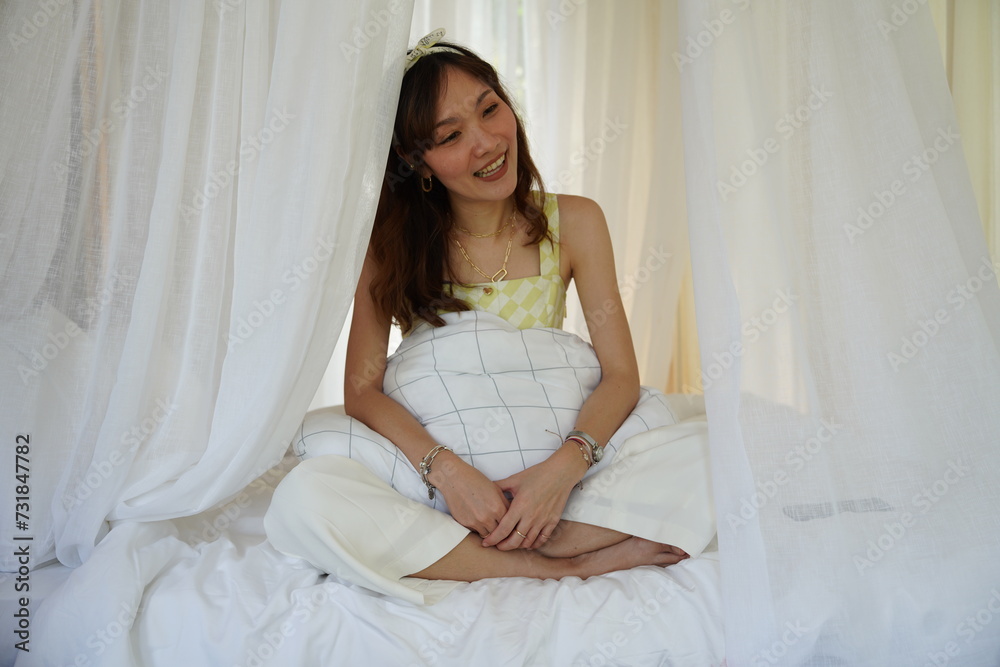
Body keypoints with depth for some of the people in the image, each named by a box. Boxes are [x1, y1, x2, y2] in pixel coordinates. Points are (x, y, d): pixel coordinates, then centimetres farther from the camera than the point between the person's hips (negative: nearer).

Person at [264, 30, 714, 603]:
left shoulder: (573, 223, 0)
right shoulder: (391, 241, -1)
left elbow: (621, 373, -4)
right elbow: (362, 388, -7)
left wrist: (565, 467, -23)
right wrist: (447, 469, -24)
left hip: (544, 474, 0)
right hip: (433, 466, 1)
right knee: (303, 502, -32)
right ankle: (570, 563, -23)